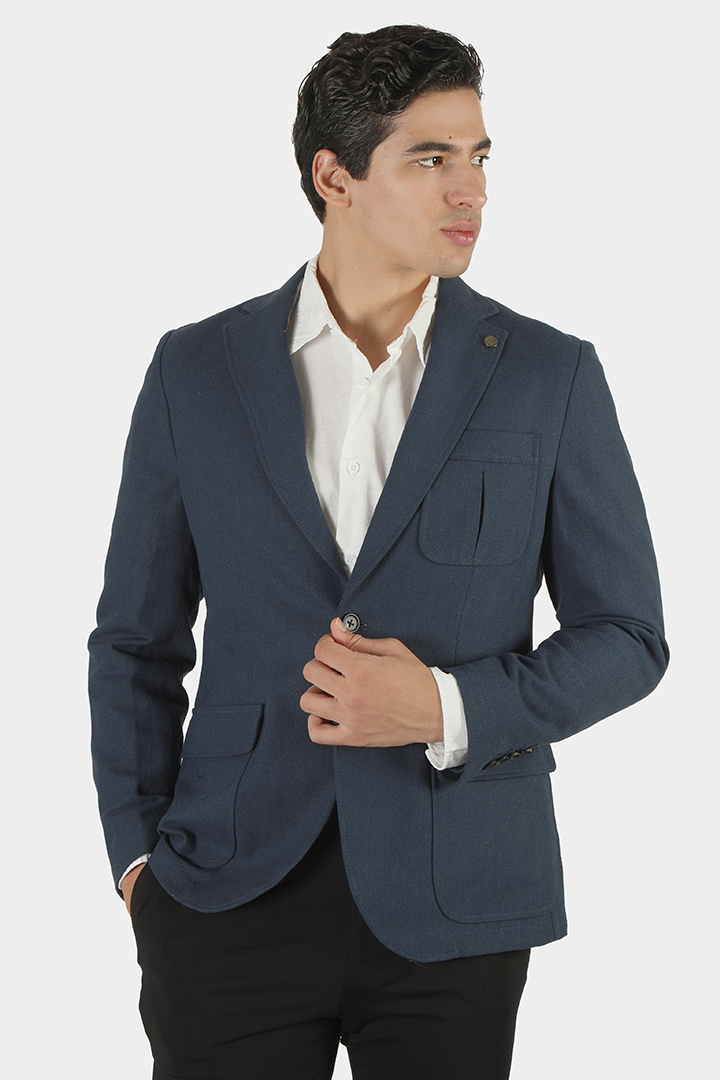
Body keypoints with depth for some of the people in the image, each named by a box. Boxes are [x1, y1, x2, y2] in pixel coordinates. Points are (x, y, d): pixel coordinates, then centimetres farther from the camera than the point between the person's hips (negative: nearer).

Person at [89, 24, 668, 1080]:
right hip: (235, 894, 0)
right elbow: (137, 638, 9)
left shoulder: (551, 377, 0)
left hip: (454, 908, 0)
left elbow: (627, 636, 2)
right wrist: (139, 853, 2)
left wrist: (449, 709, -13)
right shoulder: (196, 370, 3)